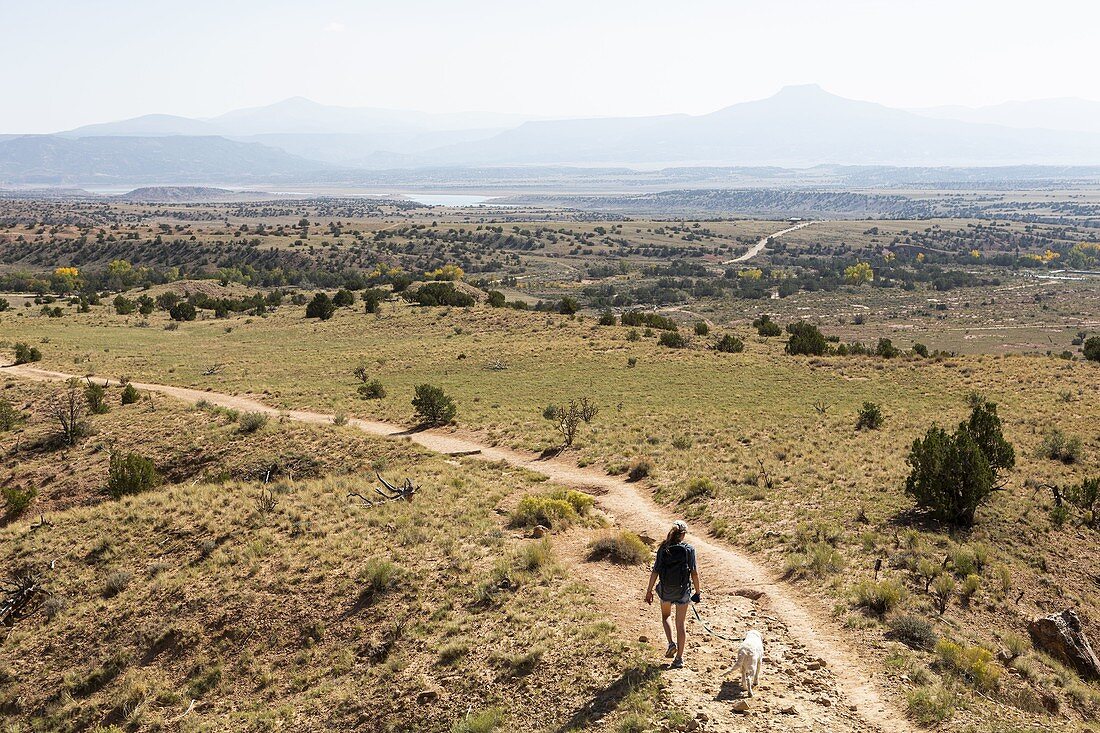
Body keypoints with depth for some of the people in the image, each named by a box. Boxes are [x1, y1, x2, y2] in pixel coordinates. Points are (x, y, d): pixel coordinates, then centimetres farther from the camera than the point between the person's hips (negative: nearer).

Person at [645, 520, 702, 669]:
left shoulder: (663, 549, -7)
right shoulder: (689, 549, -10)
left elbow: (655, 571, -5)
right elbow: (694, 573, -9)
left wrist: (649, 591, 4)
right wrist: (698, 591, 3)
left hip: (665, 590, 1)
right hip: (682, 590, -1)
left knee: (665, 616, 27)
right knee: (681, 624, 10)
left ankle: (671, 643, 8)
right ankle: (679, 659, 13)